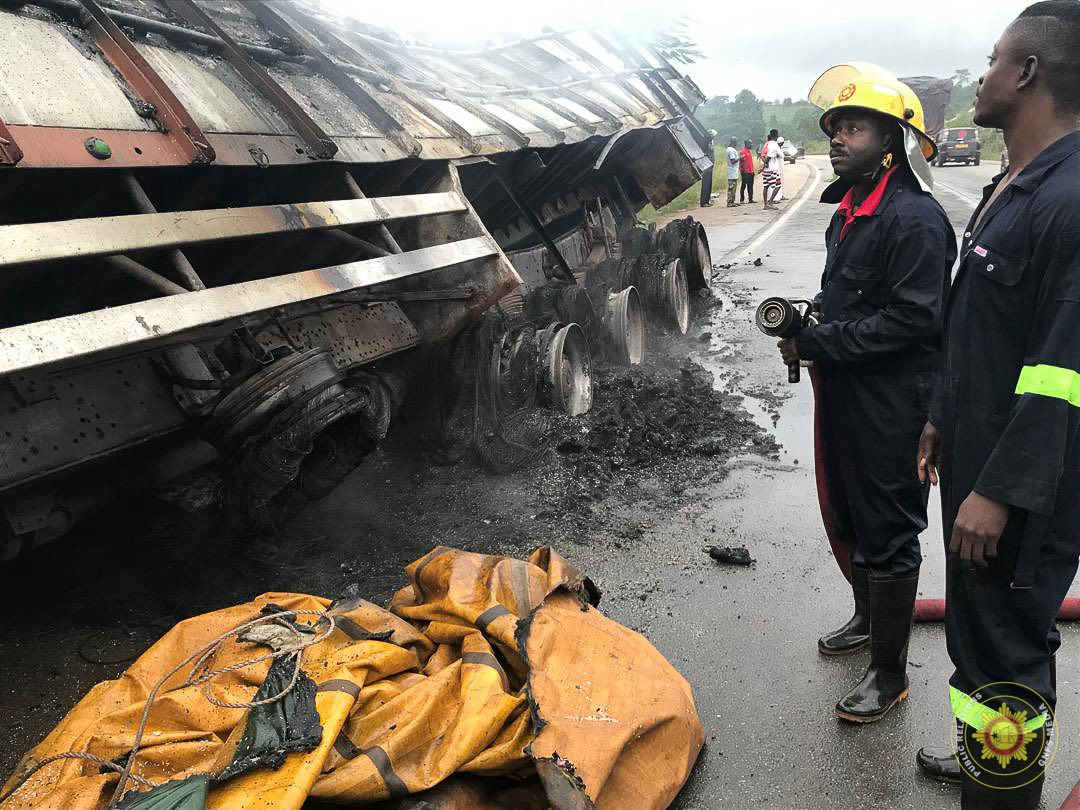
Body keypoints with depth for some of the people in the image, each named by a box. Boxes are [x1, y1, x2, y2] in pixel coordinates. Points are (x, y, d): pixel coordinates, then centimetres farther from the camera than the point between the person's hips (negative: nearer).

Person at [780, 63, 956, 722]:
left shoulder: (915, 218, -18)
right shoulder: (851, 210, 13)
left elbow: (912, 319, -25)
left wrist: (816, 343, -22)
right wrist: (807, 322, 4)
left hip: (892, 407, -10)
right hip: (844, 396, 10)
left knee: (887, 535, 2)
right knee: (848, 518, 22)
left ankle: (890, 674, 18)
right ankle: (869, 619, 45)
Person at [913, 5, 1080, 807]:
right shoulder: (1011, 188, 12)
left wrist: (1002, 489, -23)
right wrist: (943, 419, 21)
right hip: (976, 456, 10)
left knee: (1005, 644, 2)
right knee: (979, 619, 23)